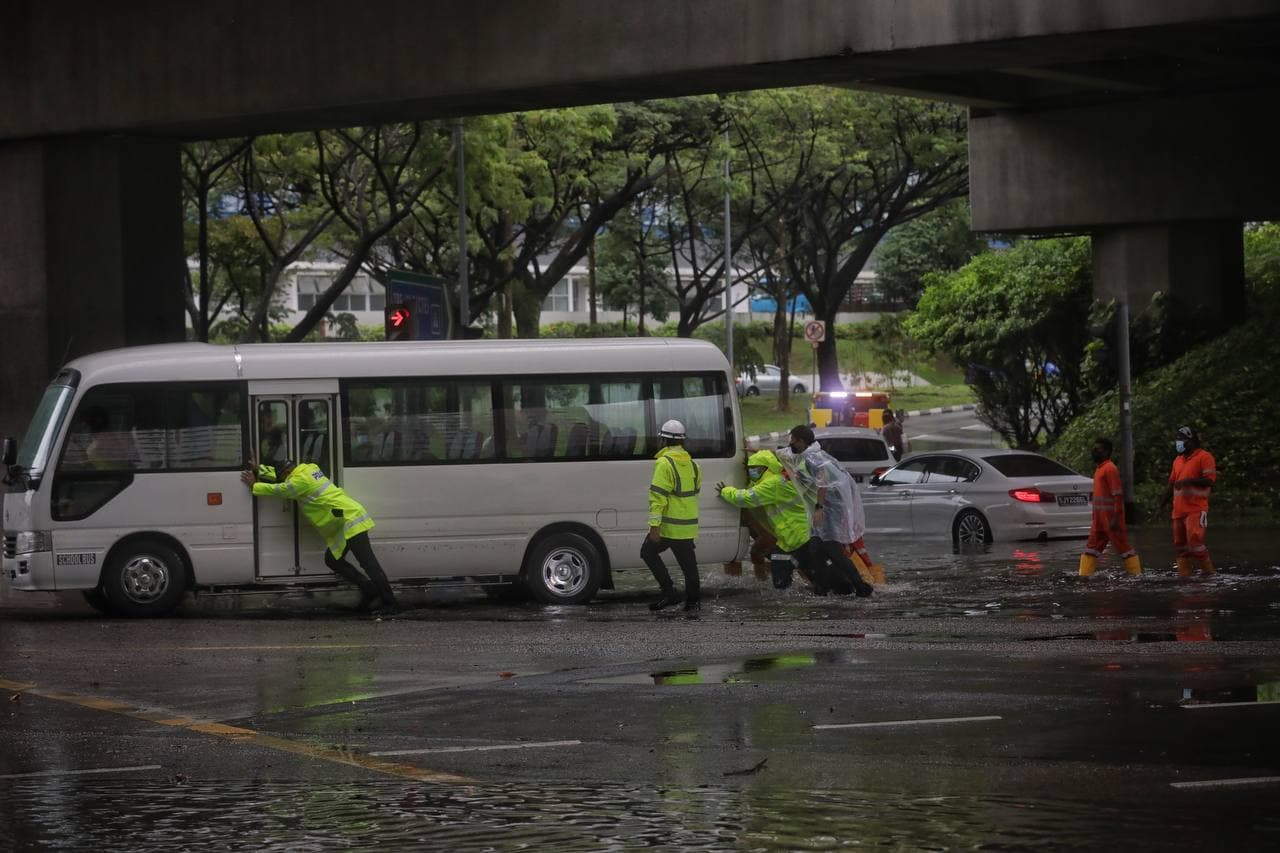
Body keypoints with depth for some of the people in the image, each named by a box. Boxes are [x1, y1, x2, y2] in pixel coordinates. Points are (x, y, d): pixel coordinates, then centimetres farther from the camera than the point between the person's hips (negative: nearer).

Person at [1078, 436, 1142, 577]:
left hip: (1111, 517, -9)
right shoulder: (1099, 469, 15)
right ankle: (1084, 574, 7)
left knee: (1122, 545, -3)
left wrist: (1115, 518, -22)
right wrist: (1095, 517, 23)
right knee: (1092, 545, 7)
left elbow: (1118, 495, -18)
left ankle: (1137, 573, 3)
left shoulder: (1110, 469, -14)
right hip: (1100, 517, 9)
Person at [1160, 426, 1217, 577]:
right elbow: (1172, 484, 24)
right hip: (1179, 509, 8)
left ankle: (1209, 571, -3)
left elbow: (1210, 480, -15)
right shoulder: (1178, 460, 18)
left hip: (1196, 509, -8)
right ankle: (1183, 576, 11)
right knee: (1180, 543, 7)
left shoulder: (1204, 457, -6)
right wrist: (1162, 504, 20)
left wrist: (1188, 481, -23)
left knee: (1194, 541, -16)